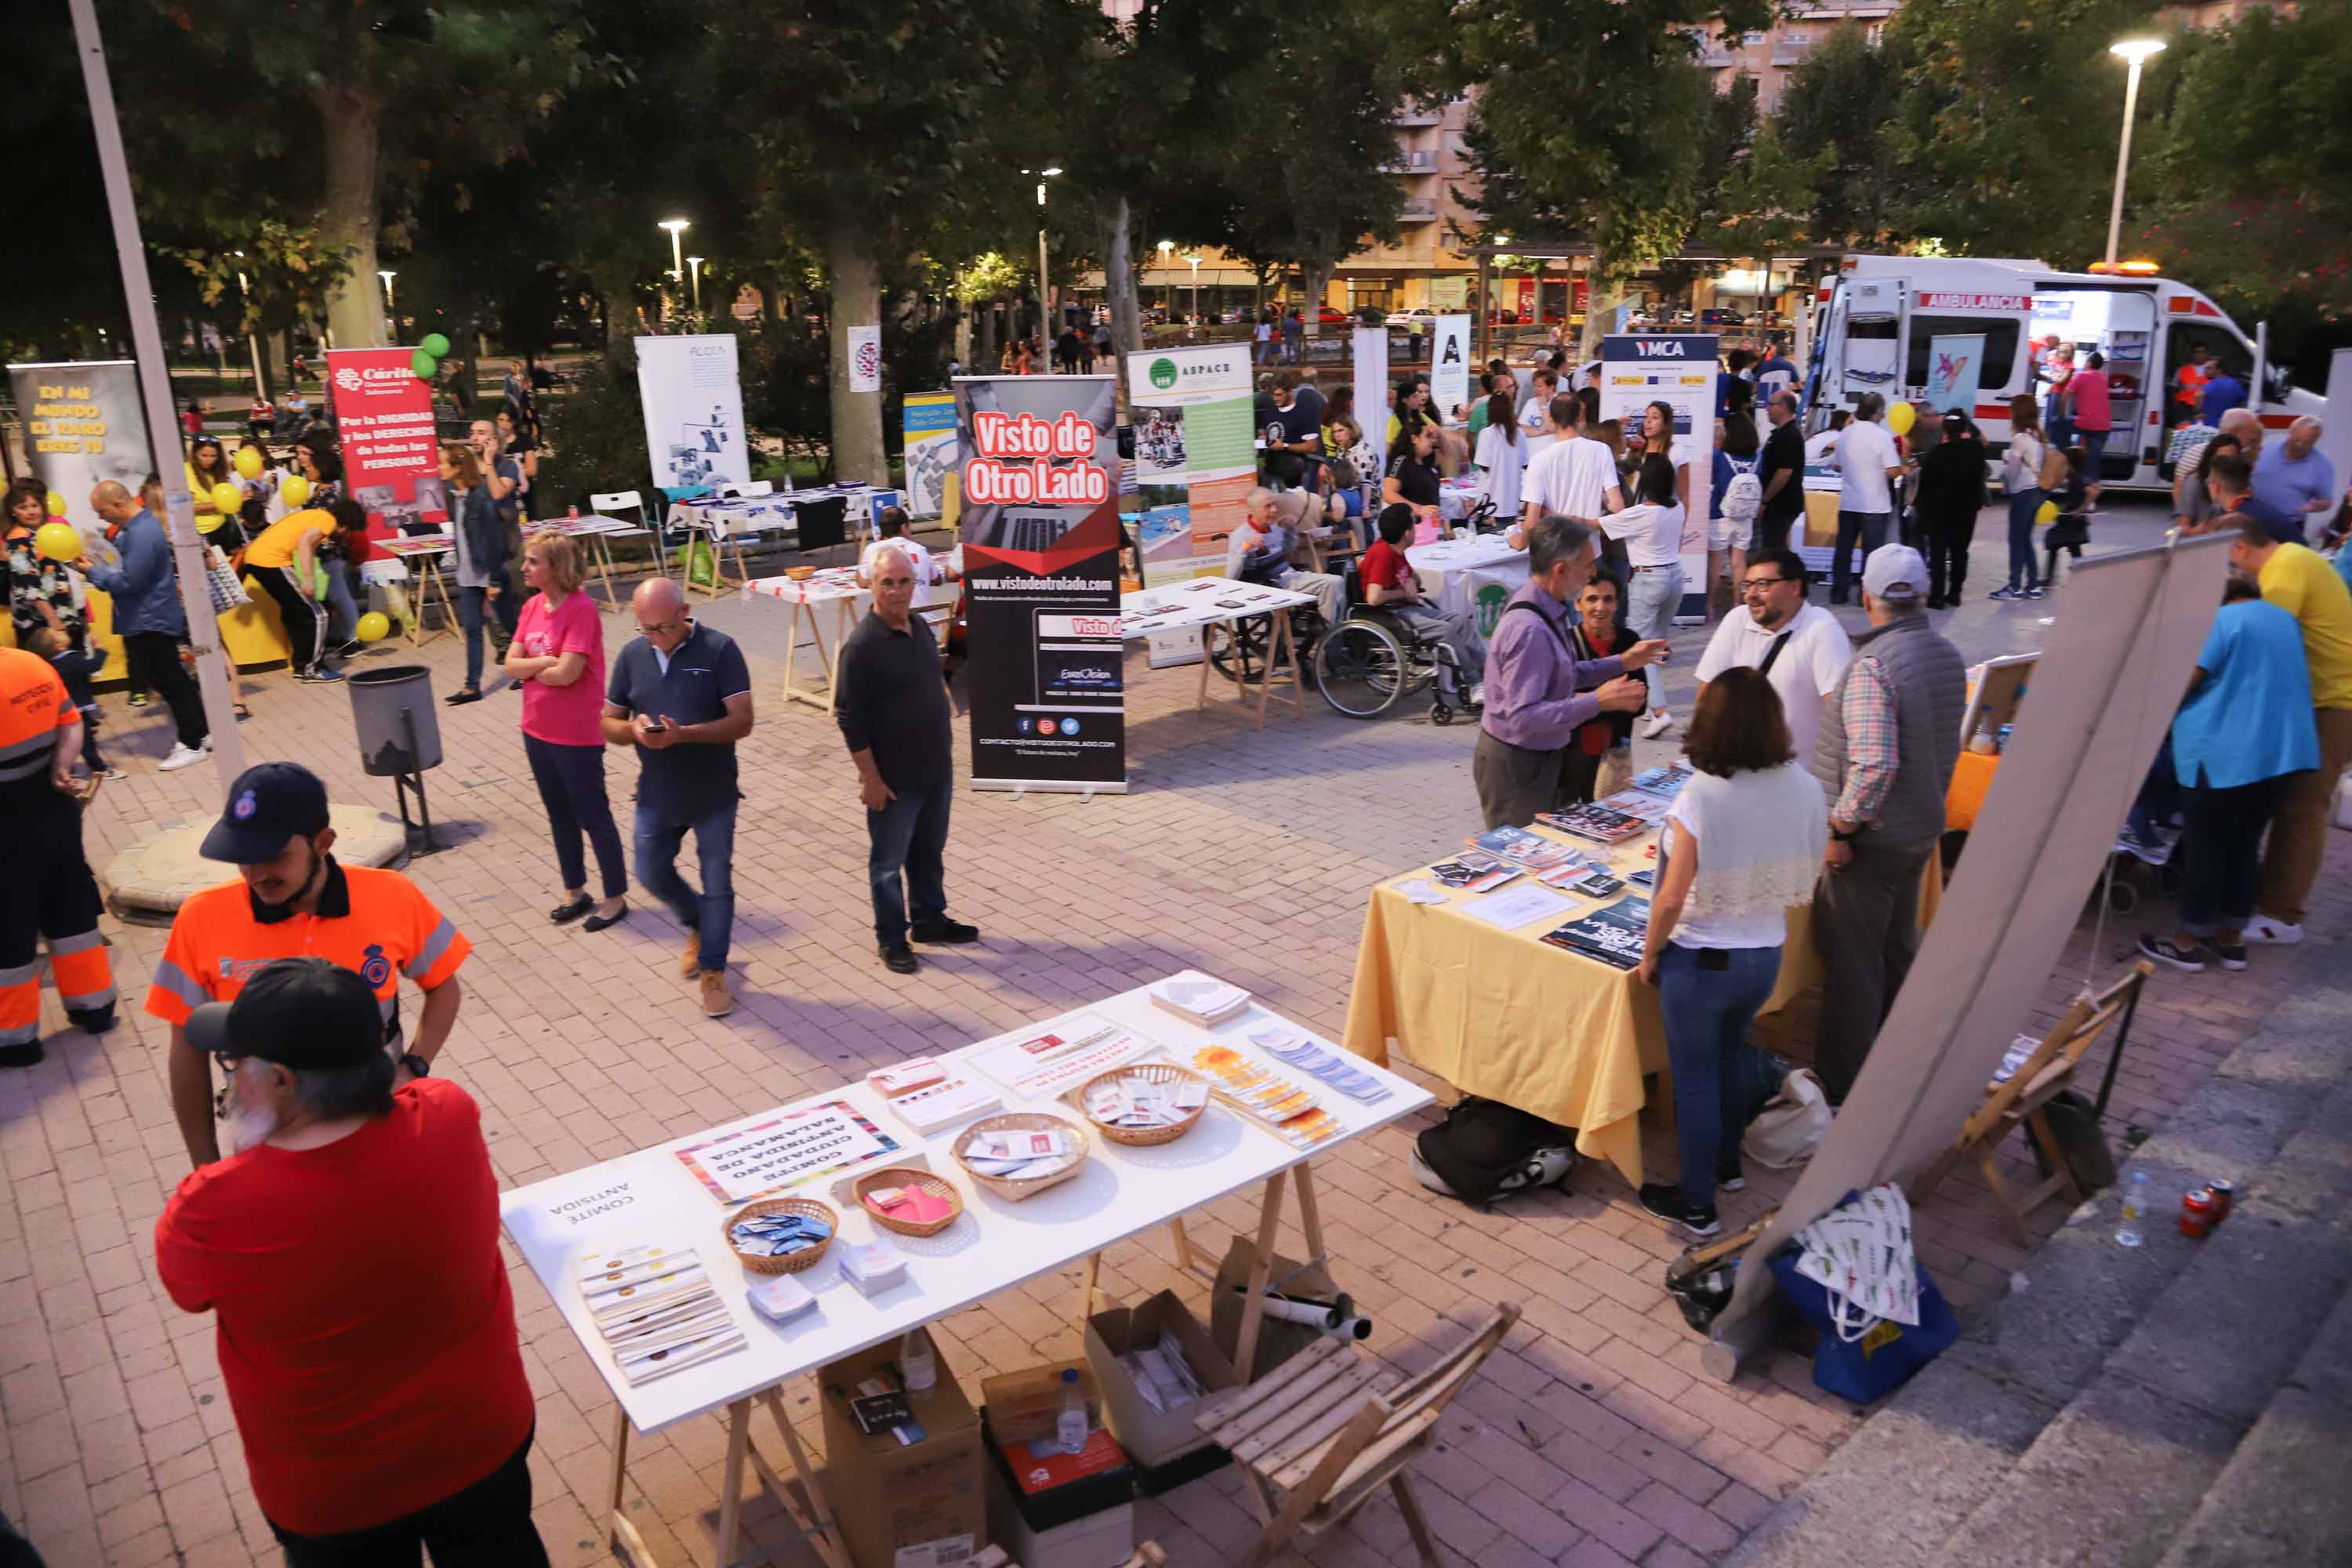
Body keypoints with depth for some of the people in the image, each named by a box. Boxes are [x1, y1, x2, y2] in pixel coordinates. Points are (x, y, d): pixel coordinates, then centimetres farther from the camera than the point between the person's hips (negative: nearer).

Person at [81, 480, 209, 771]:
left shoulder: (142, 534, -23)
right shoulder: (137, 525, 9)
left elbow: (128, 581, -22)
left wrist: (93, 572, -11)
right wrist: (98, 567, 5)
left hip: (152, 621, -10)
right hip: (150, 617, 10)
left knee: (168, 681, -2)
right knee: (173, 678, 15)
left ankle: (192, 744, 5)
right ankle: (199, 731, 23)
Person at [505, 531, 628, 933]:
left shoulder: (581, 609, -19)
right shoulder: (532, 606, 4)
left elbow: (566, 673, -24)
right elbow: (511, 665, 0)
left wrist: (529, 668, -7)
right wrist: (546, 663, -17)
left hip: (577, 735, -8)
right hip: (537, 730, 8)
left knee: (593, 817, 4)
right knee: (560, 816, 18)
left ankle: (616, 898, 18)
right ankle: (575, 892, 33)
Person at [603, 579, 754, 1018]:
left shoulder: (719, 649, -14)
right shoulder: (632, 656, -1)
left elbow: (742, 721, -18)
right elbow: (608, 724, 5)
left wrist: (683, 734, -31)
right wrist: (633, 729, -19)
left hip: (713, 796, -4)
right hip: (656, 796, 4)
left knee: (717, 885, 5)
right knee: (652, 875, 15)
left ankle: (712, 970, 22)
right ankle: (698, 926, 44)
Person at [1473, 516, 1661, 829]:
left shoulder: (1548, 609, 4)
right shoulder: (1530, 630, -28)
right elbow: (1522, 717, -32)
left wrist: (1622, 663, 11)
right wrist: (1597, 702, -30)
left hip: (1541, 756, 10)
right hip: (1516, 765, -10)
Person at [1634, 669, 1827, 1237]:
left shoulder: (1699, 798, -26)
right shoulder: (1804, 789, -10)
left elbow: (1671, 900, -23)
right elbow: (1804, 881, 1)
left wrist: (1649, 956, -7)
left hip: (1700, 963, -5)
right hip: (1765, 957, 5)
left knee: (1695, 1078, 12)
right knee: (1728, 1059, 28)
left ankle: (1697, 1206, 25)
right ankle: (1727, 1164, 48)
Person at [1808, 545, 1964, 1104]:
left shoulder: (1872, 665, -24)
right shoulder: (1948, 656, 4)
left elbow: (1874, 763, -29)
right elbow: (1947, 747, 14)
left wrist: (1840, 830, -21)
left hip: (1871, 835, -8)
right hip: (1923, 827, 8)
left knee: (1851, 961, 2)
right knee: (1898, 951, 20)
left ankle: (1841, 1083, 12)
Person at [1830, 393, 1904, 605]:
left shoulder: (1846, 434, 2)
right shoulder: (1882, 436, -14)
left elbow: (1838, 467, 12)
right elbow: (1893, 471, -17)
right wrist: (1904, 470, 3)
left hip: (1847, 503, 4)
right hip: (1874, 504, -4)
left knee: (1844, 548, 12)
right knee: (1872, 551, 3)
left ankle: (1838, 592, 15)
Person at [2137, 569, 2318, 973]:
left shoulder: (2222, 621, -10)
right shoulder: (2284, 618, 16)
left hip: (2225, 754, -8)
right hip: (2282, 752, 8)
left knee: (2205, 847, 1)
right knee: (2245, 845, 15)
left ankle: (2188, 943, 9)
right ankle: (2232, 939, 20)